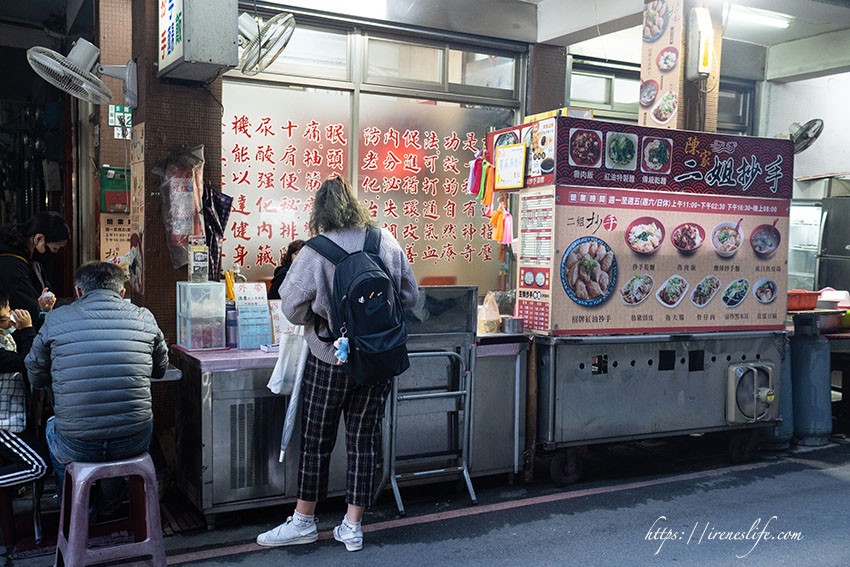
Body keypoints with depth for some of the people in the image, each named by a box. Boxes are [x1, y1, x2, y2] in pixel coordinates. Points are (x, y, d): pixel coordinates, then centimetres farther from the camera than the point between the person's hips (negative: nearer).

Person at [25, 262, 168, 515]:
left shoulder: (55, 320, -1)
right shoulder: (144, 318, 1)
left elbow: (36, 378, 10)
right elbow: (160, 369, 16)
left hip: (77, 447, 0)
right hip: (133, 444, 1)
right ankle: (109, 502, 48)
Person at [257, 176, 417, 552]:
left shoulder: (317, 250, -12)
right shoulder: (387, 242, -1)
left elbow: (291, 306, -10)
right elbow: (410, 295, 6)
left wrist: (321, 316, 8)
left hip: (331, 357, -3)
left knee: (317, 441, 11)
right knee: (364, 440, 11)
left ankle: (304, 521, 25)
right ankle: (352, 528, 20)